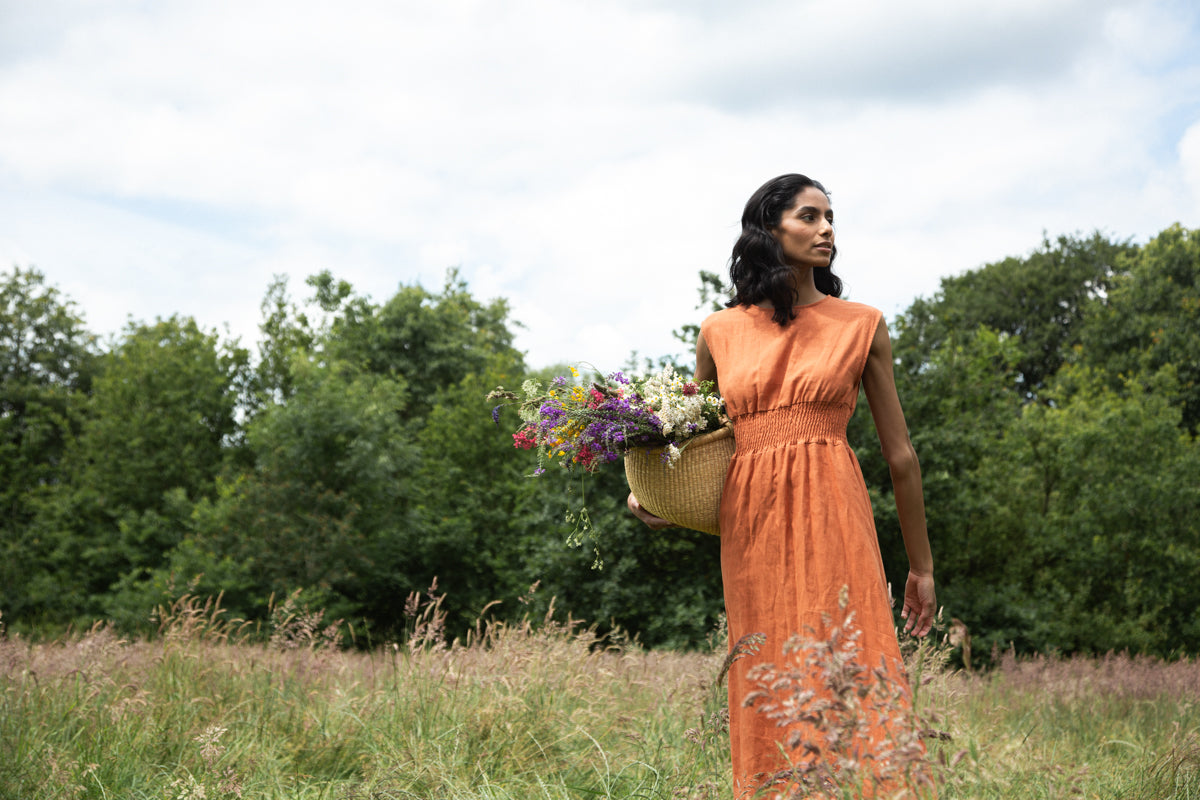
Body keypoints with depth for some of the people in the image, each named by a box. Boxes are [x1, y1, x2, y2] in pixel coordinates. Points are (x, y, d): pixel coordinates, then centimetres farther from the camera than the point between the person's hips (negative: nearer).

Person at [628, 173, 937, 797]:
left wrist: (921, 566, 12)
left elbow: (899, 454, 11)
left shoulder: (861, 326, 8)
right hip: (750, 524, 2)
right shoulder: (720, 331, 12)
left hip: (831, 519, -1)